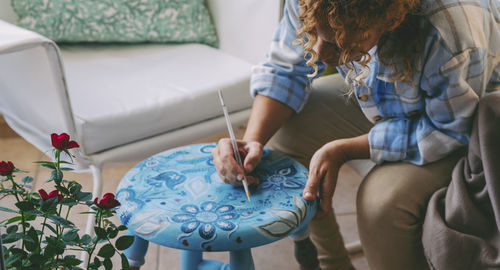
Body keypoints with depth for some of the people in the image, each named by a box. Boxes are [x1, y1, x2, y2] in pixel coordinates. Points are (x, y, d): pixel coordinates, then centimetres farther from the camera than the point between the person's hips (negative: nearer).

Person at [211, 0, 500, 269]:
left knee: (384, 199, -31)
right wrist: (253, 140, -28)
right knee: (278, 133, -8)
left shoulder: (453, 39, -41)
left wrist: (342, 150, -32)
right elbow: (284, 71, -11)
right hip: (378, 98, 6)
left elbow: (448, 132, -28)